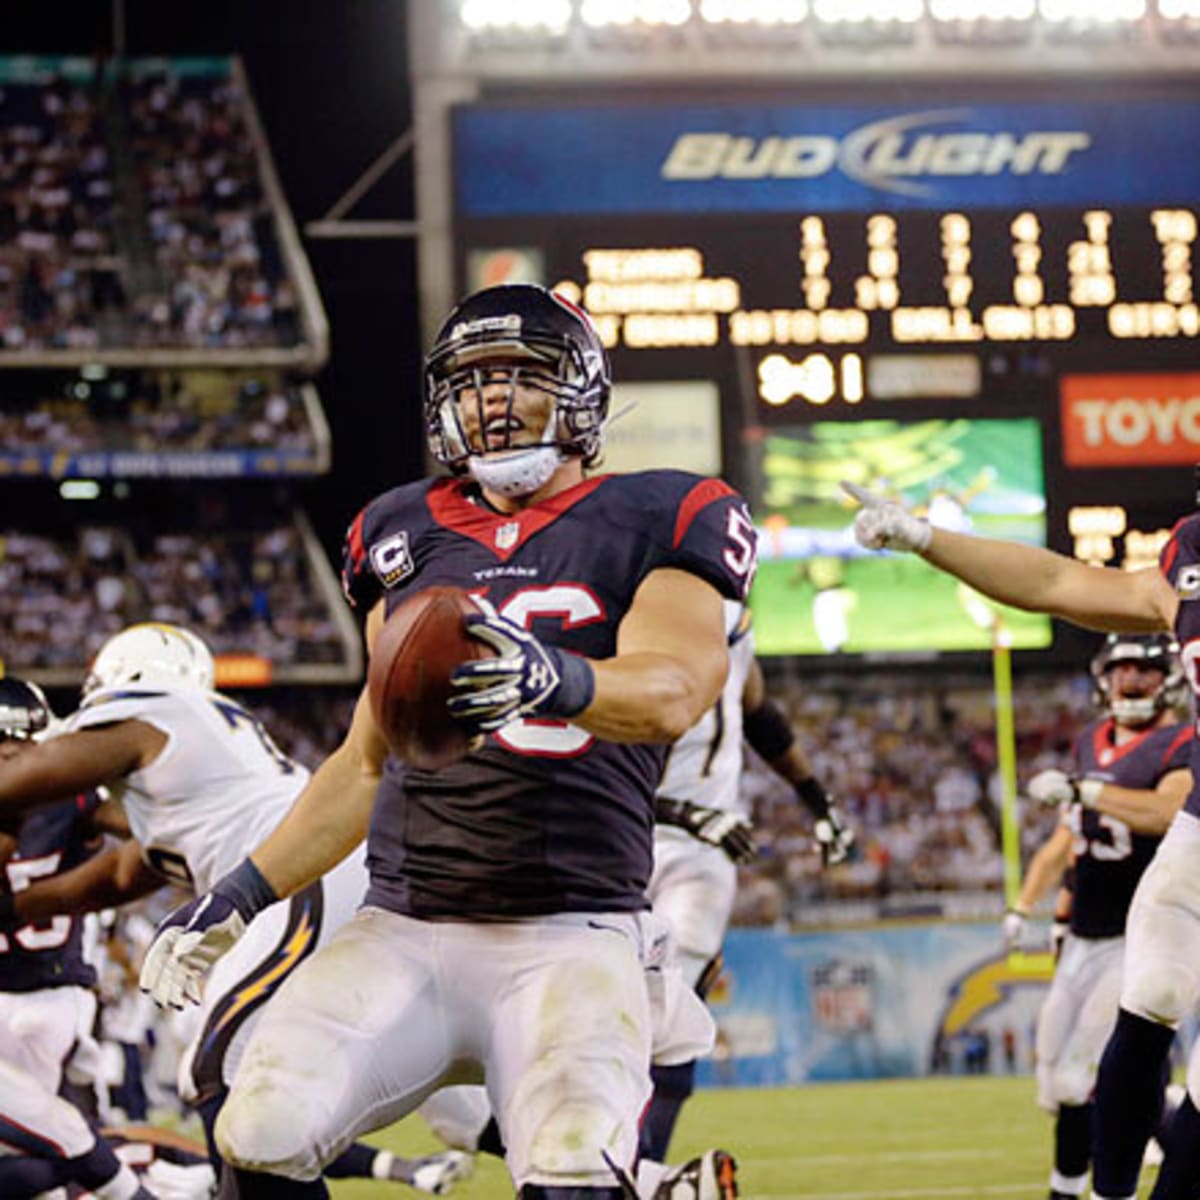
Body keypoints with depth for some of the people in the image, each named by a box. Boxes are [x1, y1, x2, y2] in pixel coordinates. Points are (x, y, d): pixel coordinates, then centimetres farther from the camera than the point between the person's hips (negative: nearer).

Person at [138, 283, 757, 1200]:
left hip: (571, 934, -4)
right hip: (403, 931, 4)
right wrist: (241, 896, 20)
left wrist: (553, 675, -39)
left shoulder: (649, 526, 3)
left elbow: (669, 693, -17)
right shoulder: (408, 537, 17)